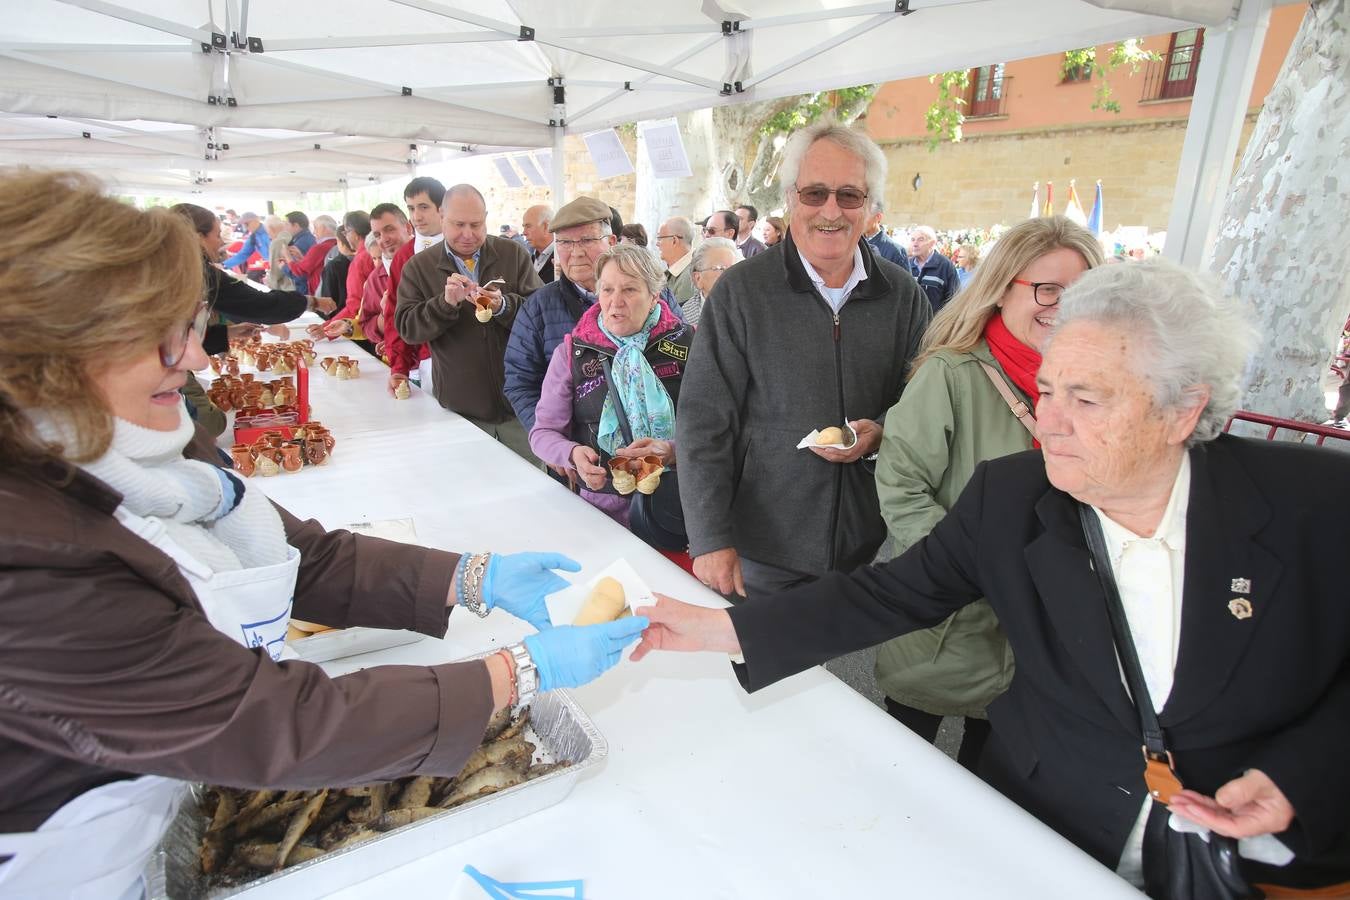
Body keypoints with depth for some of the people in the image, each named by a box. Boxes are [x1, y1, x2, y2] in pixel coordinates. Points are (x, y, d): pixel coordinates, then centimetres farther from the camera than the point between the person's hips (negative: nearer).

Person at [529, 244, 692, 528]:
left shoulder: (685, 344, 2)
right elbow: (543, 432, 7)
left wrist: (672, 451, -19)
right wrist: (573, 454, -14)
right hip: (601, 502, 1)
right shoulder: (572, 352, 4)